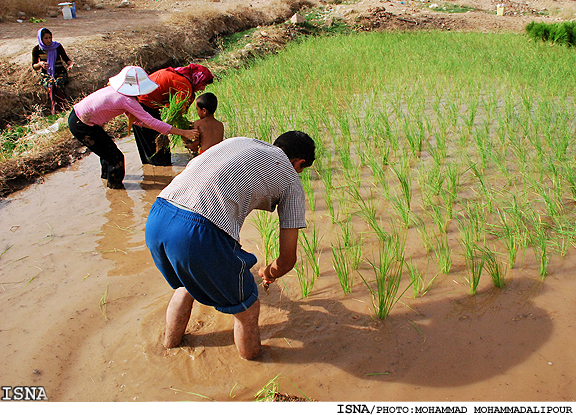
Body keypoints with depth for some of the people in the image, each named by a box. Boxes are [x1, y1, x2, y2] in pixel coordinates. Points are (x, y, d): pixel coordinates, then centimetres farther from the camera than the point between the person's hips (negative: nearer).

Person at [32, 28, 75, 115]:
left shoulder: (57, 46, 0)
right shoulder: (37, 49, 2)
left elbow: (66, 59, 5)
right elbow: (34, 66, 6)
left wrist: (71, 63, -20)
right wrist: (40, 64, -18)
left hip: (60, 73, 0)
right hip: (46, 75, 0)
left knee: (57, 84, -34)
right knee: (50, 85, -33)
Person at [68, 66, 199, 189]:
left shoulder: (116, 90, 3)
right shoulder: (127, 100, -25)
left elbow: (136, 118, 7)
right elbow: (150, 121, -25)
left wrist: (161, 128, 1)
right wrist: (183, 133, -24)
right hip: (82, 126, -9)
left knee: (108, 148, 27)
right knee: (114, 156, 5)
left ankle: (107, 173, 53)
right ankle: (114, 184, 29)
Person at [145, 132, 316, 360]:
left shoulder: (237, 141, 28)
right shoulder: (291, 180, 14)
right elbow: (287, 259, 15)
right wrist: (268, 273, 40)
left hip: (155, 219, 7)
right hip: (200, 235, -7)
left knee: (187, 285, 38)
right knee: (246, 308, 20)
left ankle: (170, 342, 61)